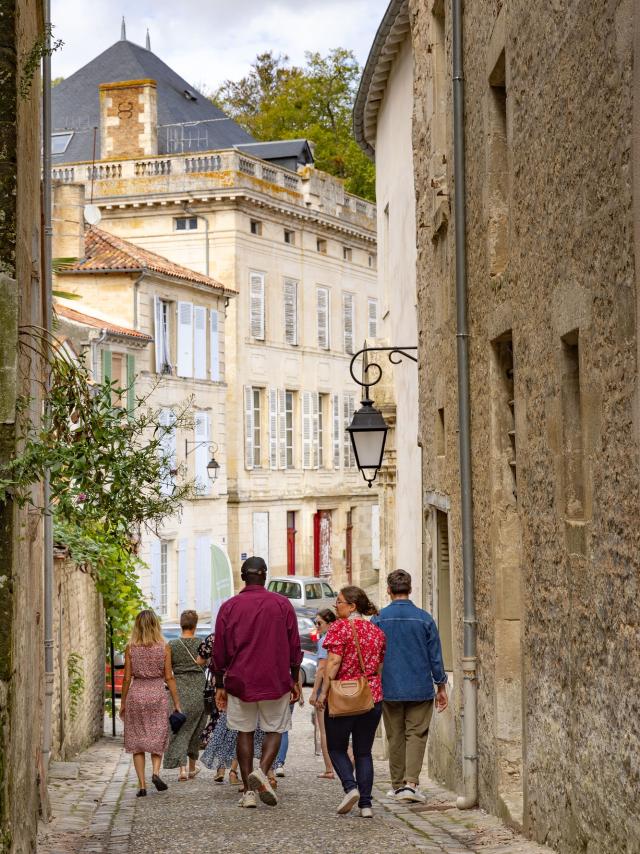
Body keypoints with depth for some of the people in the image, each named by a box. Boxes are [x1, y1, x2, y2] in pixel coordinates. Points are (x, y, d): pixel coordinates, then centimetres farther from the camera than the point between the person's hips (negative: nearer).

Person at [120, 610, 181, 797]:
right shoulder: (164, 648, -3)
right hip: (158, 694, 0)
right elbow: (169, 678, -3)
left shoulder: (131, 648, -2)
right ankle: (155, 771, -10)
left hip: (136, 694, 0)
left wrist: (123, 703, 9)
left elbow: (127, 678, -1)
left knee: (137, 741, 6)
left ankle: (142, 785, 2)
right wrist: (177, 704, 3)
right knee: (157, 738, 13)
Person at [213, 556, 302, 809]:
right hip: (276, 681, -1)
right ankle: (261, 771, -17)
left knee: (245, 732, 9)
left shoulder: (229, 607, 2)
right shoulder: (282, 605, 0)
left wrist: (220, 686, 12)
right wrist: (294, 681, 11)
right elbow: (294, 647, 2)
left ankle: (248, 790, 5)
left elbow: (219, 651, 4)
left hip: (240, 681, 1)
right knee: (274, 730, 9)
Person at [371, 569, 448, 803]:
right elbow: (435, 656, 1)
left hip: (389, 689, 1)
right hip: (420, 689, -1)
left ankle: (398, 785, 14)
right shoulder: (424, 619, -3)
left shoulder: (379, 619, -3)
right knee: (416, 735, 2)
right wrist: (441, 688, 10)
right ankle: (411, 782, -13)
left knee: (395, 738, 10)